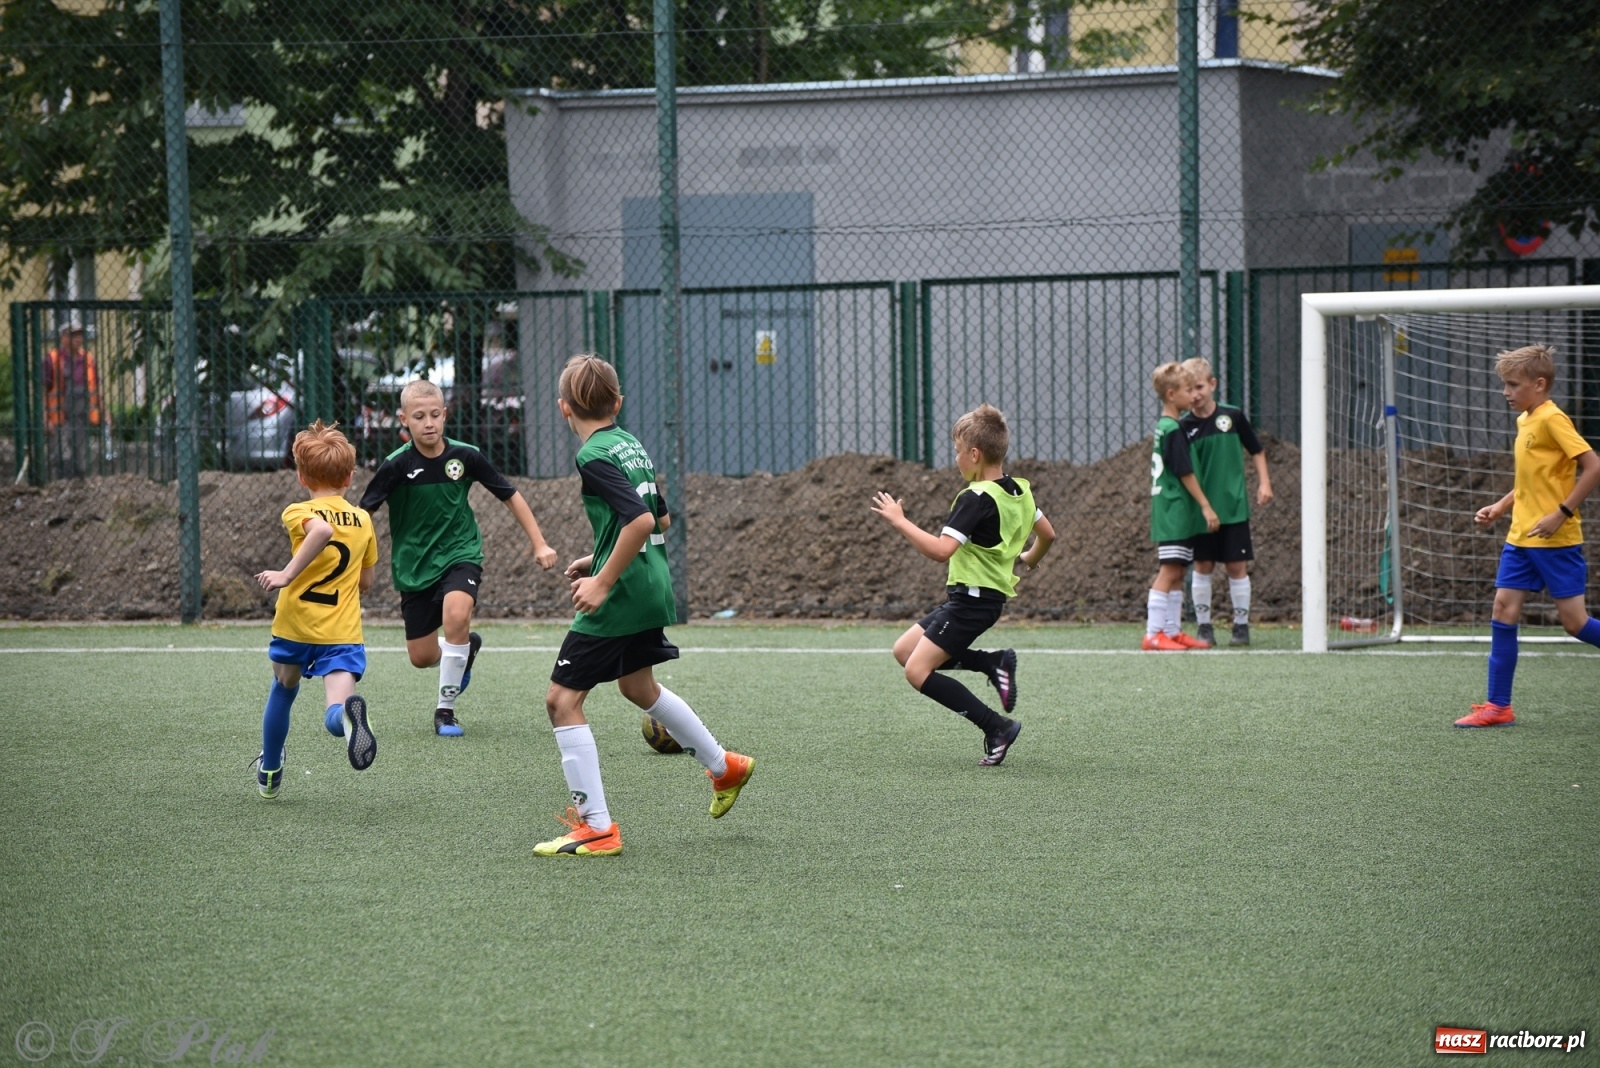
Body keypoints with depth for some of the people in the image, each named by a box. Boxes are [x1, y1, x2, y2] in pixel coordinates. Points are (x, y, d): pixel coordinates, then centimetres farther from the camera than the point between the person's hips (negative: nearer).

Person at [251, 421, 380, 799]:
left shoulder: (299, 513, -4)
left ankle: (270, 773, 42)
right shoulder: (363, 520, 10)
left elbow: (322, 530, -29)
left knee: (283, 689, 27)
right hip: (343, 633, 1)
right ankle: (346, 713, -51)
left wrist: (288, 574, -26)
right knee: (335, 715, -12)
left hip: (296, 624, -1)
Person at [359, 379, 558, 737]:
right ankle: (467, 647, 43)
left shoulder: (466, 456, -9)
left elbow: (510, 496, 3)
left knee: (456, 614, -31)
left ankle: (445, 709, -14)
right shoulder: (396, 465, -14)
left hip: (460, 554, -1)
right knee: (422, 658, 5)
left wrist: (539, 544, 0)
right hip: (414, 566, 1)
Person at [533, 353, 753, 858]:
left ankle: (597, 827, -6)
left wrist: (603, 582, -21)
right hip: (654, 588, 9)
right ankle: (724, 767, 46)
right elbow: (661, 518, 20)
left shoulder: (594, 457, -17)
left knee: (562, 699, -4)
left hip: (619, 597, -9)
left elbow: (641, 519, -27)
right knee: (638, 685, 31)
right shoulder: (632, 445, 10)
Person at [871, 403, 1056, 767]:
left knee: (919, 672, -11)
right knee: (904, 650, 13)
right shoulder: (1019, 490, 8)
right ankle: (994, 661, 7)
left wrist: (899, 520, -21)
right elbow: (1047, 534, 22)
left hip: (972, 598, -10)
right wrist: (1029, 560, 42)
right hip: (990, 594, 10)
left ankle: (996, 727, -9)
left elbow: (941, 550, -29)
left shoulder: (976, 498, -20)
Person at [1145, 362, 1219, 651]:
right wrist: (1205, 506, -13)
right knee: (1169, 571, -11)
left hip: (1172, 514, 10)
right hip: (1175, 511, -10)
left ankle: (1173, 631, 14)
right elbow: (1185, 473, -16)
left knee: (1176, 574, 11)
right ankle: (1153, 633, -13)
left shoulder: (1162, 428, 15)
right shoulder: (1174, 431, -15)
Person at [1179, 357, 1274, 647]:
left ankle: (1241, 625, 11)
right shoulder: (1184, 427, -3)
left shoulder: (1233, 417, -2)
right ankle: (1203, 626, 13)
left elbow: (1256, 451, 10)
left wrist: (1263, 482, 2)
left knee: (1236, 567, 3)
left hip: (1234, 507, 0)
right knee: (1203, 566, 4)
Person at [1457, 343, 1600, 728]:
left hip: (1556, 539, -8)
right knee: (1503, 610, 1)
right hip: (1521, 537, 8)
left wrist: (1562, 513, -20)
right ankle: (1498, 706, 4)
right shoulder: (1525, 421, 13)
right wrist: (1499, 507, 13)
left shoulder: (1552, 419, -14)